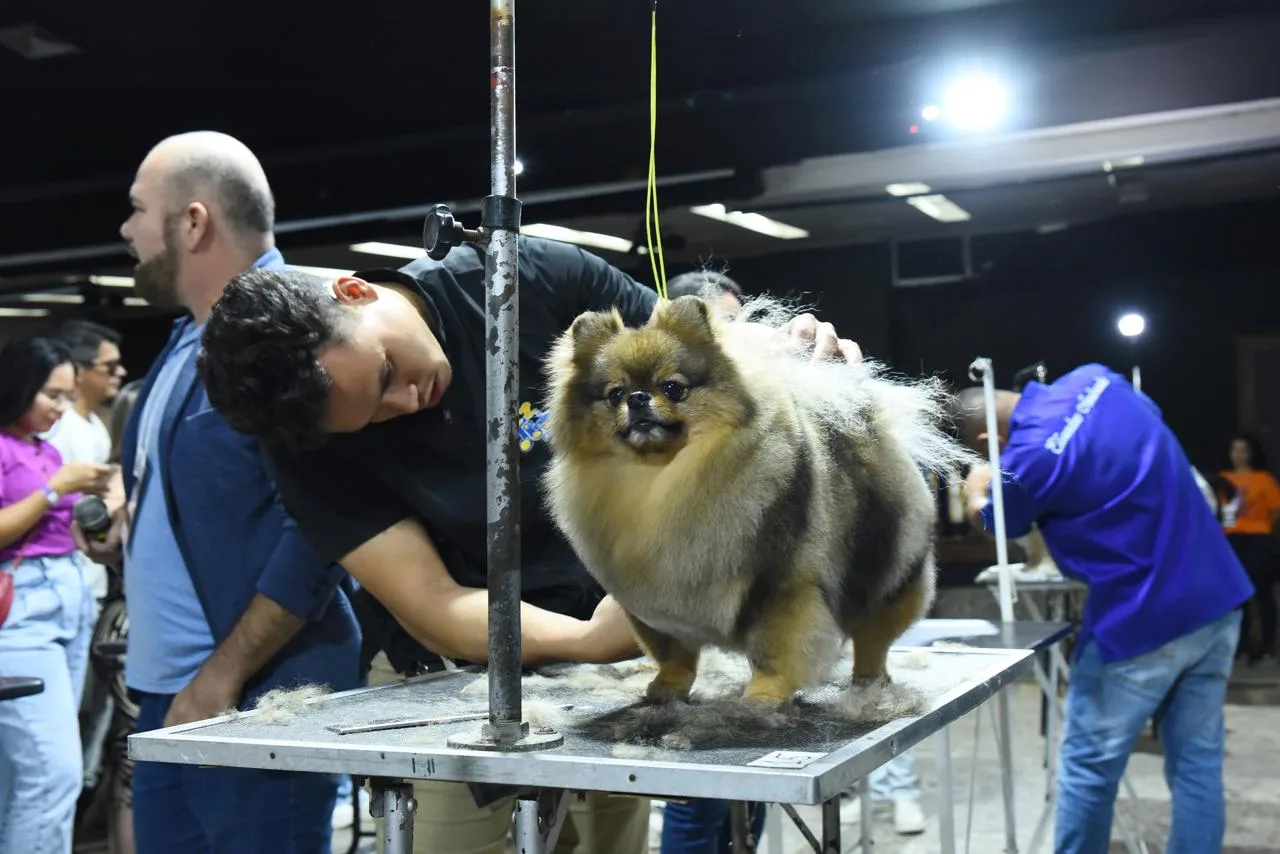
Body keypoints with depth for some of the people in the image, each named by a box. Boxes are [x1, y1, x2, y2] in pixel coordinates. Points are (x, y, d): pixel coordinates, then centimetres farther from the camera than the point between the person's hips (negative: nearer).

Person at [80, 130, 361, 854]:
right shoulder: (190, 338, 13)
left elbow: (318, 531, -23)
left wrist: (219, 680, -21)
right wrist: (131, 521, 9)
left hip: (258, 702, -9)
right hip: (168, 693, 9)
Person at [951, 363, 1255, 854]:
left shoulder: (1028, 457, -17)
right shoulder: (1094, 378, 3)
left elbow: (999, 522, 5)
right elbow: (1153, 416, 27)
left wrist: (976, 490, 26)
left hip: (1141, 621, -8)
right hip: (1217, 598, 8)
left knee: (1089, 767, 8)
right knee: (1197, 763, 12)